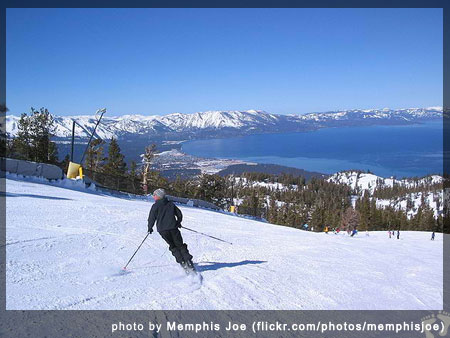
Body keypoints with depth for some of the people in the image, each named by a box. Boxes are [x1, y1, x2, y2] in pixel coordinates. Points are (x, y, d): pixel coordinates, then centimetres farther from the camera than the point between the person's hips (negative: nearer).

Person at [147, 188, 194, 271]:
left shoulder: (155, 206, -1)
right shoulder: (171, 204, 12)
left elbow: (152, 218, -4)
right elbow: (179, 214, 15)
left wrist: (150, 227, 12)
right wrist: (178, 222, 31)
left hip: (162, 230, -2)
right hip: (173, 228, 2)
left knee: (173, 246, 12)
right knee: (180, 245, 10)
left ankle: (182, 262, 1)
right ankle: (188, 261, -3)